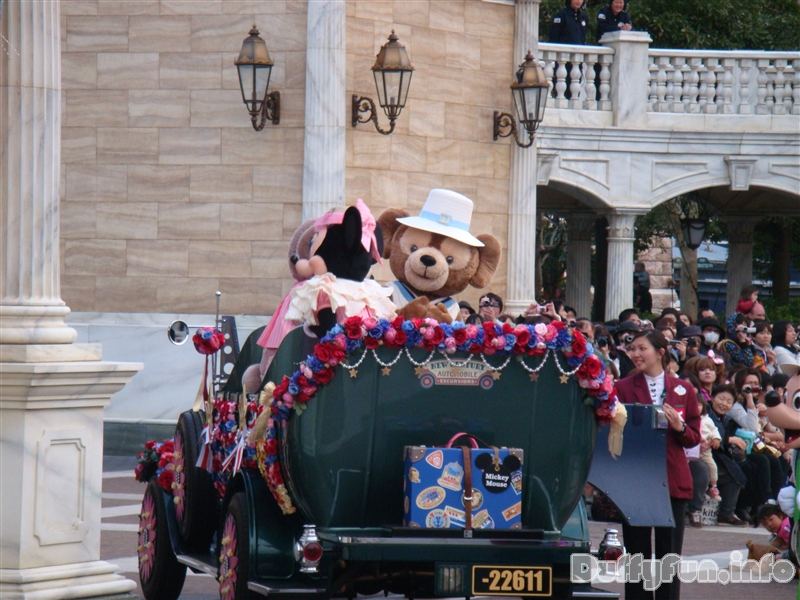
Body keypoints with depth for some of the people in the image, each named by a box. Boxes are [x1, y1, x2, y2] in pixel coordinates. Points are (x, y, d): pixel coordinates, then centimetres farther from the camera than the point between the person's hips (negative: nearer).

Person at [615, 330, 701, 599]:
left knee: (670, 554, 2)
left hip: (673, 482, 1)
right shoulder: (623, 388, 6)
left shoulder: (683, 389, 8)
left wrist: (679, 427, -11)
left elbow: (694, 438, 8)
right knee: (637, 553, 2)